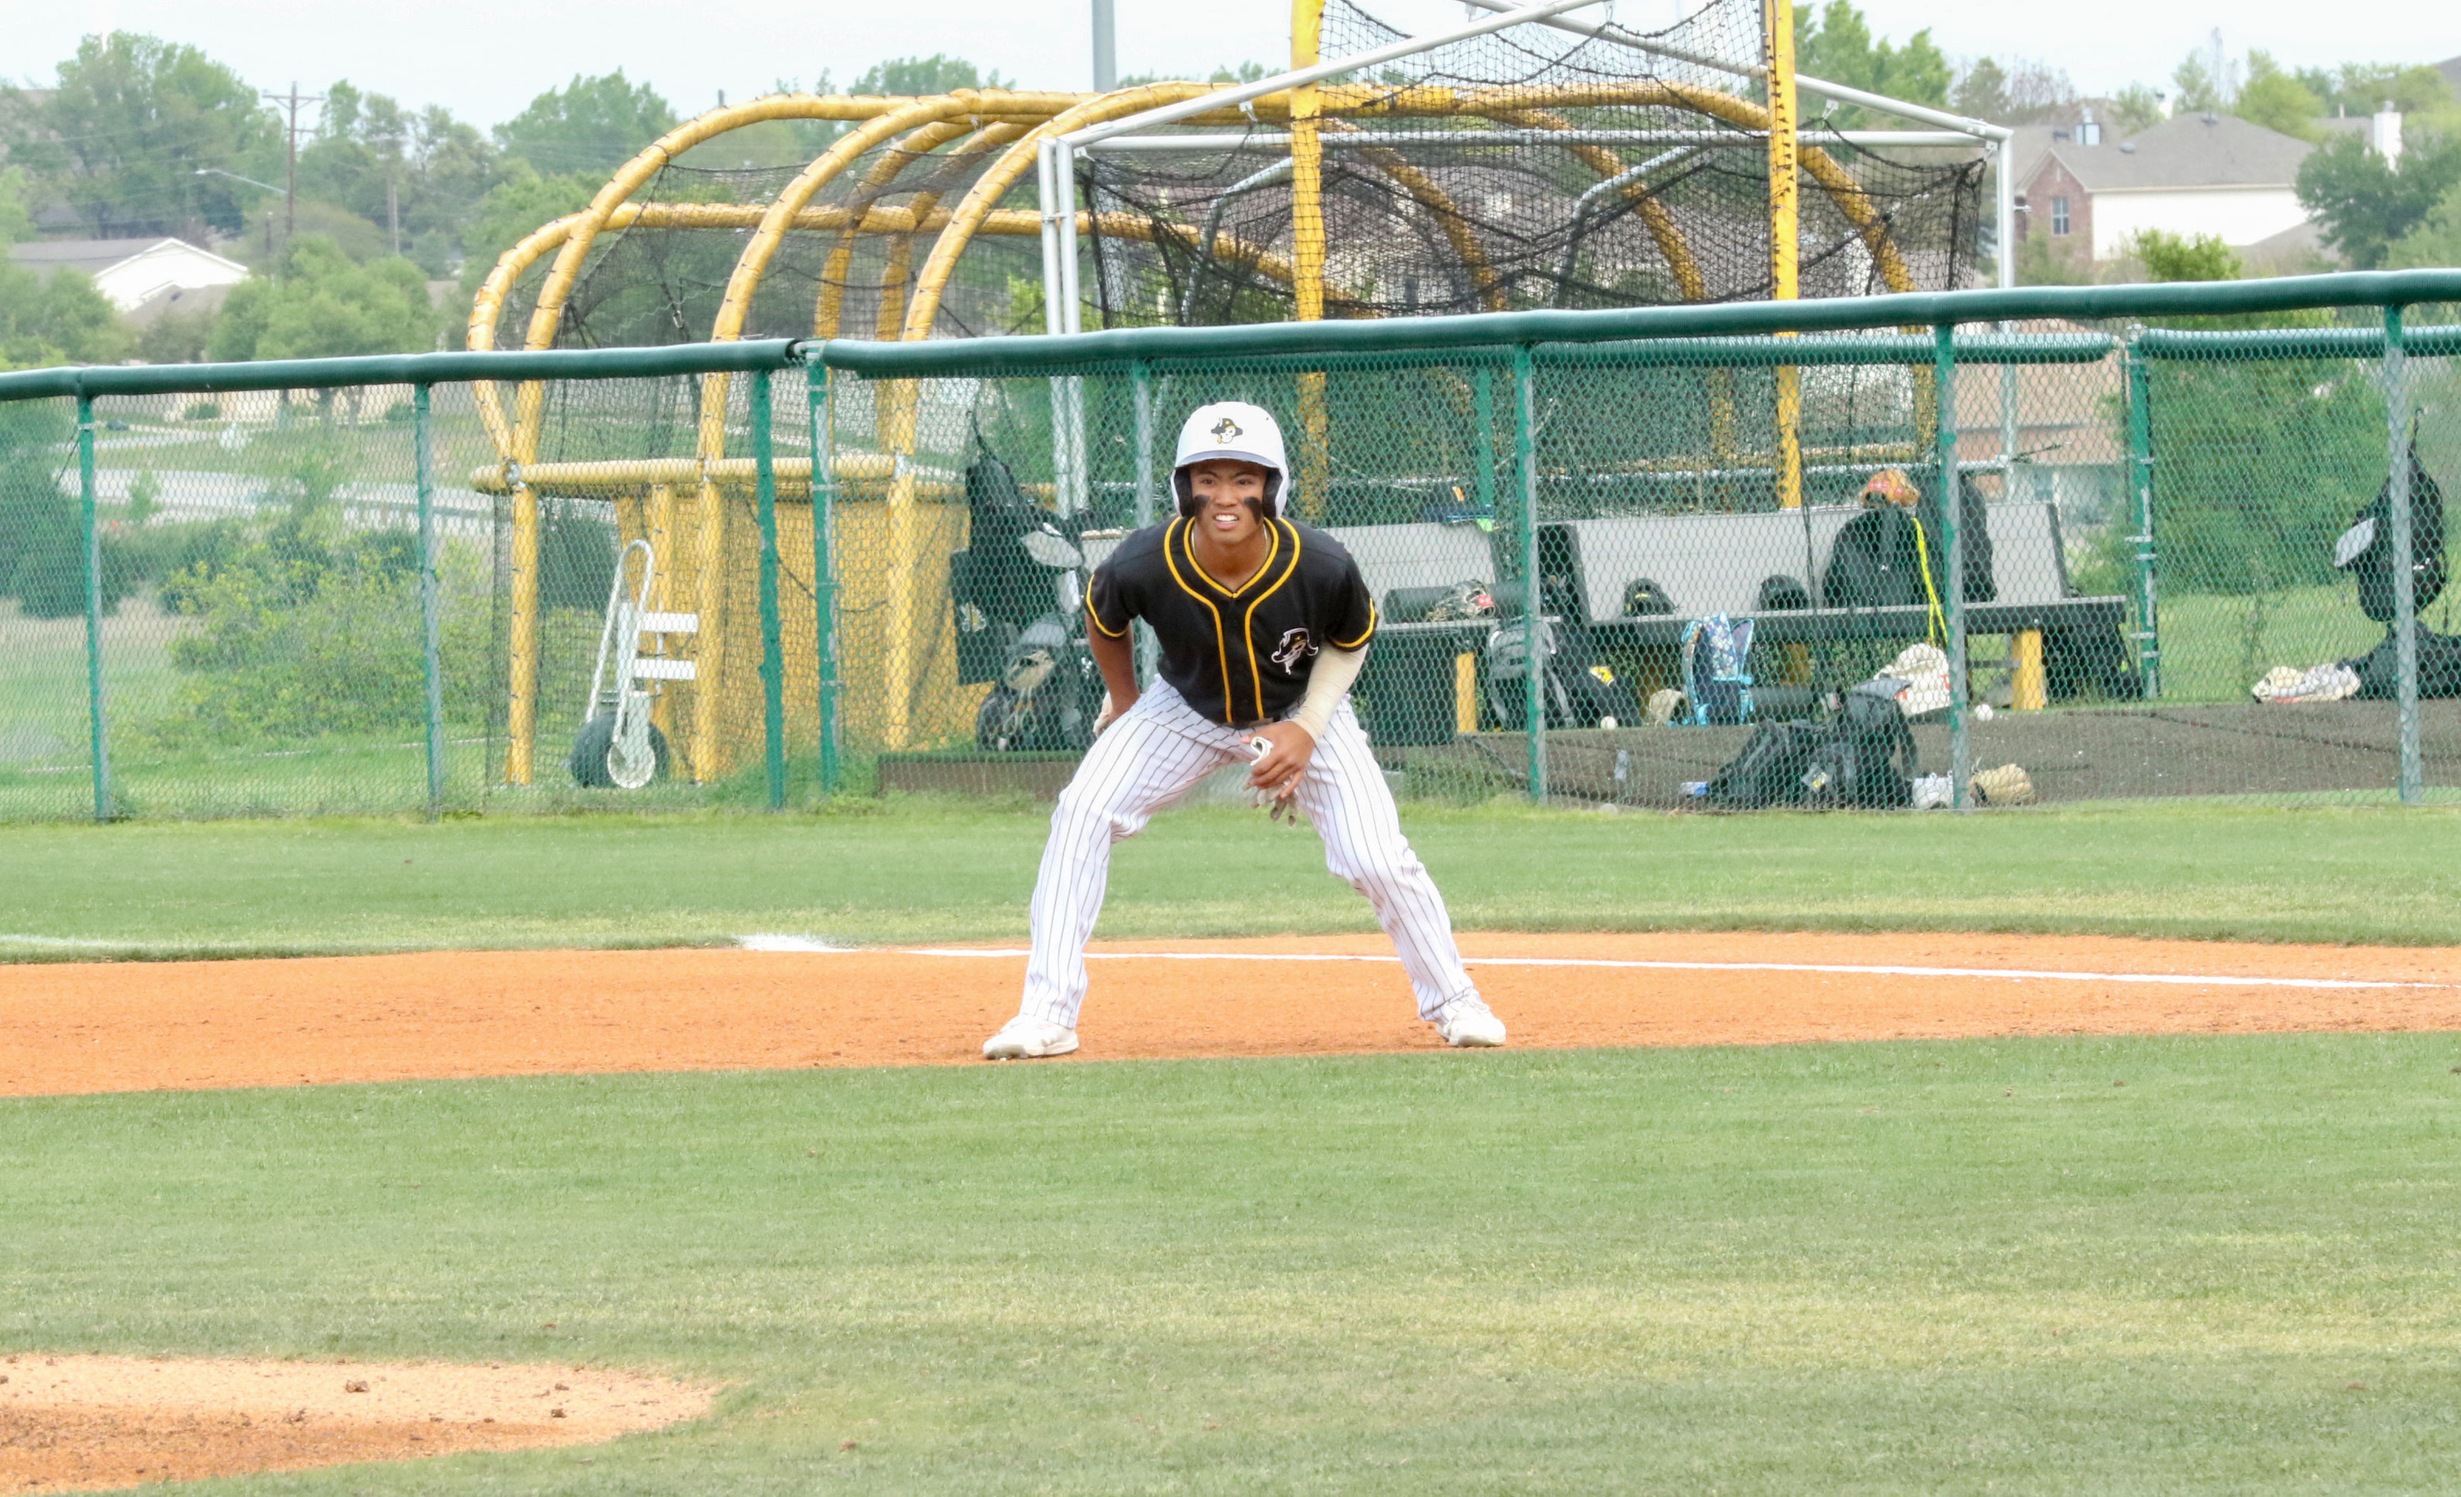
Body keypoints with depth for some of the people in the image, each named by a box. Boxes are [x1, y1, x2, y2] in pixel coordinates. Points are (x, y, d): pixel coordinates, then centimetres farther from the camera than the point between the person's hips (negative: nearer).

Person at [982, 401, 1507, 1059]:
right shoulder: (1144, 566, -31)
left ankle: (1454, 1002, 13)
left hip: (1303, 711, -1)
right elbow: (1103, 619, -5)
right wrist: (1124, 703, 4)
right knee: (1082, 812, -18)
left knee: (1379, 860, -14)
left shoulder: (1321, 567, -31)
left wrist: (1307, 730, -19)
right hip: (1186, 710, 1)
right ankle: (1046, 1015, -11)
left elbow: (1350, 639, -8)